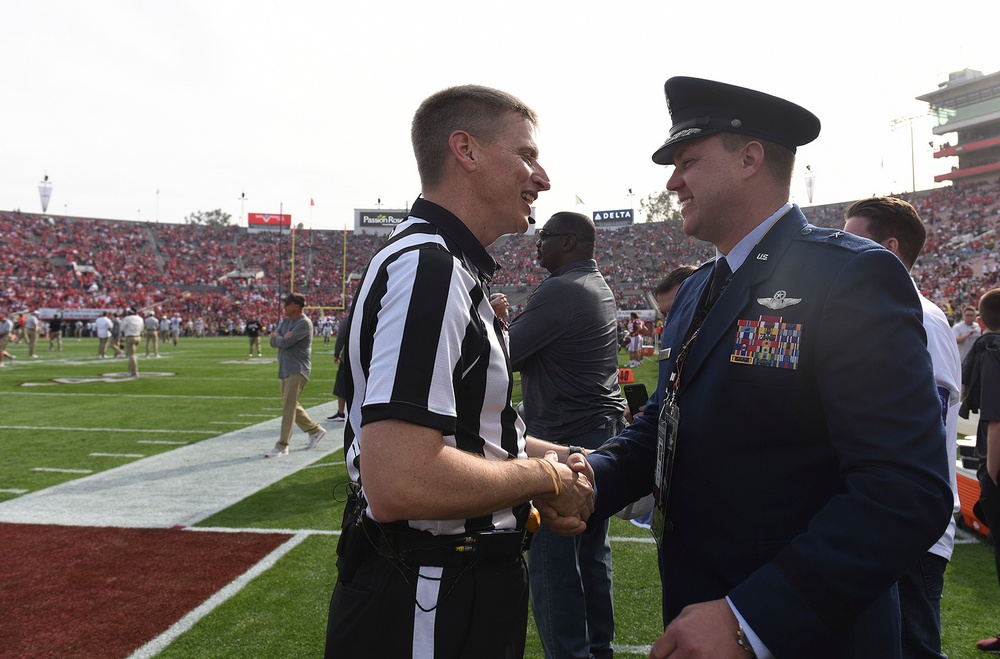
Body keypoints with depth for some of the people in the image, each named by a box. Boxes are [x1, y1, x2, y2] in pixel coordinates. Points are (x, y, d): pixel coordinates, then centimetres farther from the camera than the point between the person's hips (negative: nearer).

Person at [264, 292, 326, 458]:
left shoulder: (304, 323, -14)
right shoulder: (286, 320, 14)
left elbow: (285, 343, -21)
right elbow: (273, 342, 8)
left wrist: (277, 337, 0)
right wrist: (282, 338, -13)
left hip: (297, 371, -10)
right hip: (285, 369, 10)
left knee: (288, 407, -11)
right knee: (291, 406, 17)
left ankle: (282, 446, -9)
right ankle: (315, 430, 30)